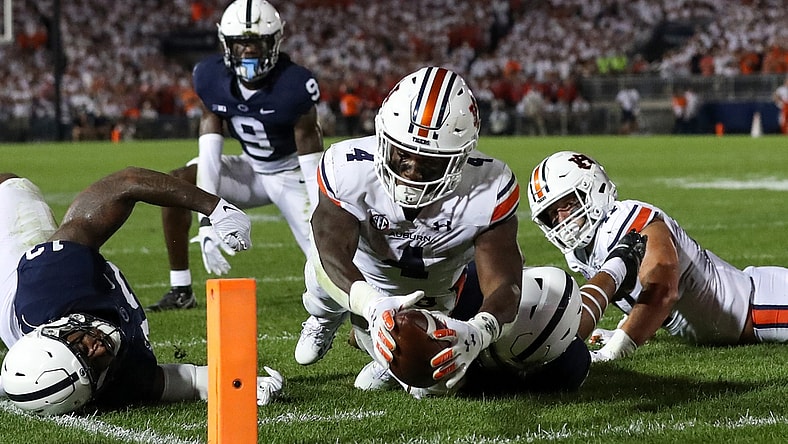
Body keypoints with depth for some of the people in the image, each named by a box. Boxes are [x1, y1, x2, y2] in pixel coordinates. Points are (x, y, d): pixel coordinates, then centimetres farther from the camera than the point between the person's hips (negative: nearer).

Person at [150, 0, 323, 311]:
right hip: (251, 171, 4)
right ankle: (181, 292, -5)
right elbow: (209, 154, -17)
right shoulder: (212, 77, -16)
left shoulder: (295, 85, -28)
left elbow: (313, 162, -22)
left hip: (293, 175, -4)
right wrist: (207, 221, -25)